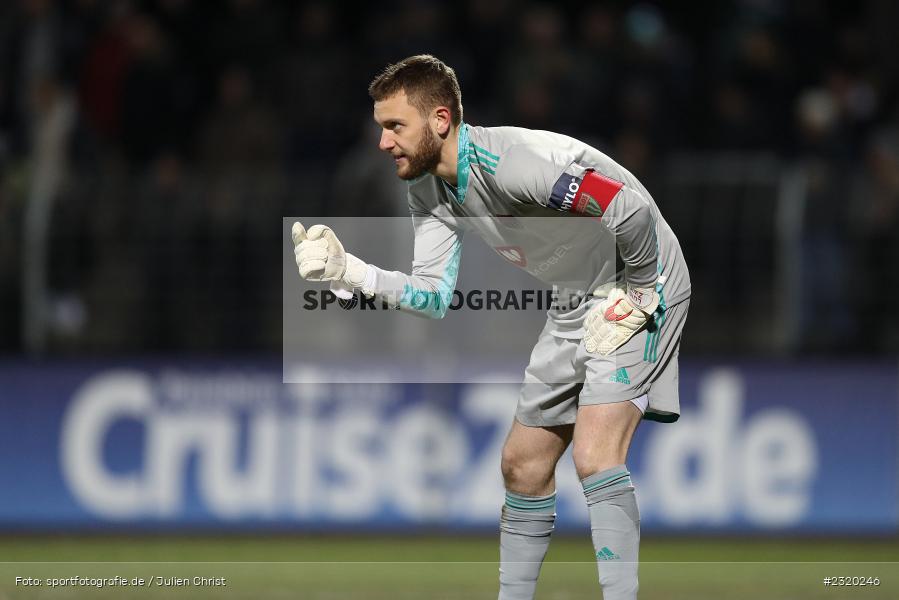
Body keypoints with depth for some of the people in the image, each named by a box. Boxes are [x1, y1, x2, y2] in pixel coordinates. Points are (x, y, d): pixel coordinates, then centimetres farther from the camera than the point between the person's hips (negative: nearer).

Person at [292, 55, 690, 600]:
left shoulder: (514, 162, -31)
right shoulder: (430, 192, -2)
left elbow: (634, 208, -31)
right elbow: (434, 295, -5)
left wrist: (636, 295, -20)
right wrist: (348, 270, -18)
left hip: (640, 290, -9)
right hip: (576, 307, 9)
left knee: (595, 457, -23)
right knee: (523, 465, 10)